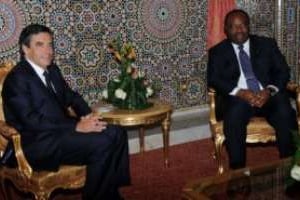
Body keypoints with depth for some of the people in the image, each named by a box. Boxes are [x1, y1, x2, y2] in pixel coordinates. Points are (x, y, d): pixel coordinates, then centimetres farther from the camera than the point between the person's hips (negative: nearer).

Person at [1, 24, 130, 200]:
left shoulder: (52, 70, 15)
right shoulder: (17, 78, -12)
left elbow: (71, 96, 20)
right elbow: (32, 121, -21)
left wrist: (88, 116, -3)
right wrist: (77, 126, -24)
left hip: (60, 131, 9)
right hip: (38, 144, -9)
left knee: (117, 133, -5)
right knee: (102, 143, -24)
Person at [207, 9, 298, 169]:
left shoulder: (267, 44, 16)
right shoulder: (218, 51, 12)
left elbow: (283, 71, 8)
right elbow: (213, 80, -1)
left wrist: (269, 91, -14)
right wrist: (240, 92, -18)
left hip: (269, 96, 1)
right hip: (238, 99, -1)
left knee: (285, 114, -30)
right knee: (234, 117, -34)